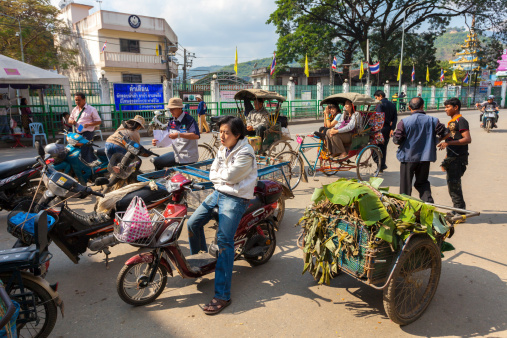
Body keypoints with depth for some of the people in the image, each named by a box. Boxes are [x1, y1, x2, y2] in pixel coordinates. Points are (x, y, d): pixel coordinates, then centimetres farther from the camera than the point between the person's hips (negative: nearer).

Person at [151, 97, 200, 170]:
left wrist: (179, 135, -32)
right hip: (177, 154, 8)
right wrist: (158, 141, -6)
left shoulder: (188, 119, -14)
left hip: (187, 157, -8)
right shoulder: (172, 121, 10)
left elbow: (196, 136, -27)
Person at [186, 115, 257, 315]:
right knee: (193, 223, 5)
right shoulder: (223, 149, 11)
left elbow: (228, 176, -19)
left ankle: (222, 295, -8)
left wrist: (219, 176, 0)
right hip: (218, 193, 9)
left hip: (235, 198, -9)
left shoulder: (245, 153, -16)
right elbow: (213, 174, 9)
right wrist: (222, 179, -10)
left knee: (223, 242, -14)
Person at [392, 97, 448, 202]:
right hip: (425, 158, 3)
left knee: (405, 185, 9)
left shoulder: (404, 122, -14)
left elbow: (397, 140, -14)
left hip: (408, 158, -3)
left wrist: (394, 136, 7)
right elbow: (445, 133, 3)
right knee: (422, 182, 19)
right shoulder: (432, 120, -4)